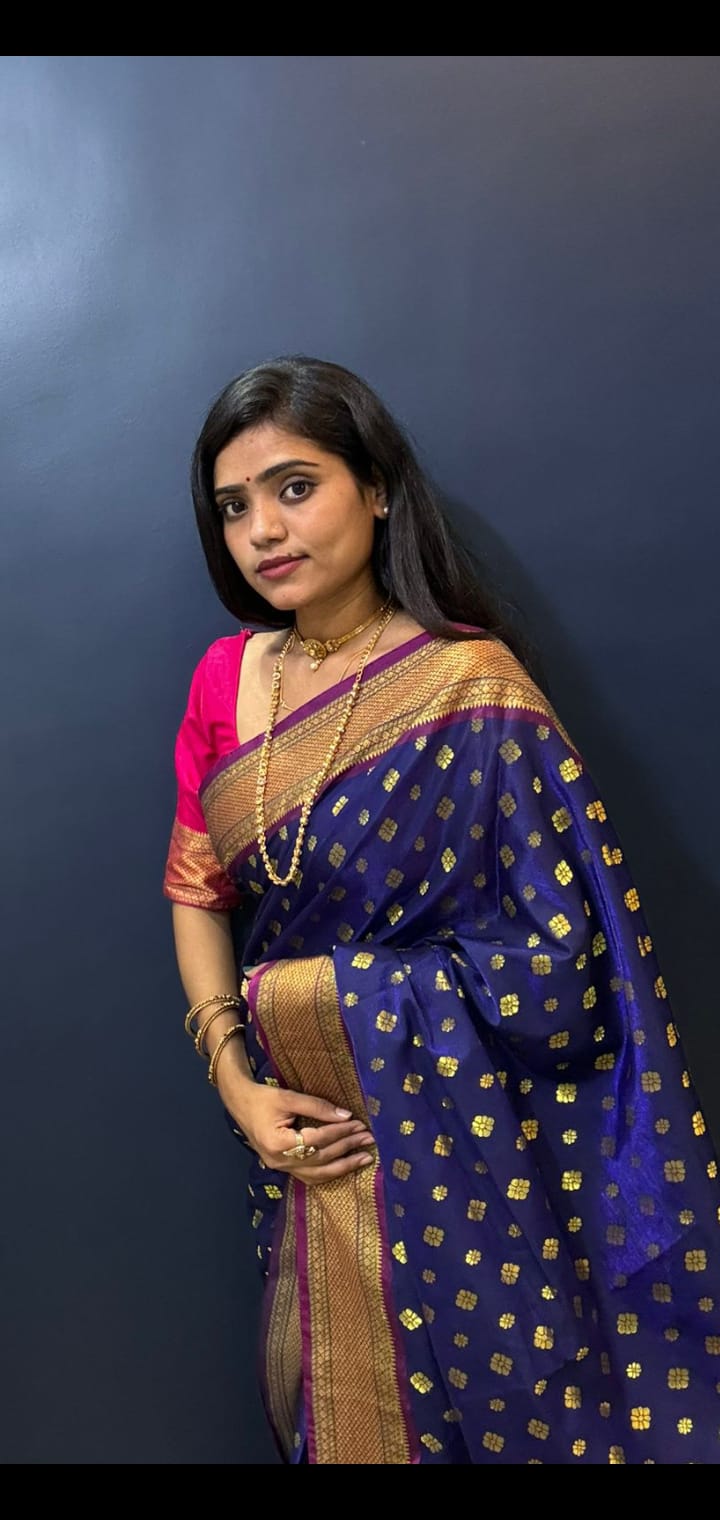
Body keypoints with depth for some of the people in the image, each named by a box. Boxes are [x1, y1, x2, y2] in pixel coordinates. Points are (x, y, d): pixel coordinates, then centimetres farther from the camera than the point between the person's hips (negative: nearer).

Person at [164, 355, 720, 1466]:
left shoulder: (471, 688, -19)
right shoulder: (227, 677, -1)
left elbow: (551, 965, -20)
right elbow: (197, 889, 6)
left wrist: (281, 994, -15)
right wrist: (231, 1077, -6)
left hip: (466, 1155, -5)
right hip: (312, 1134, 5)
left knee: (482, 1408, 15)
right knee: (330, 1411, 22)